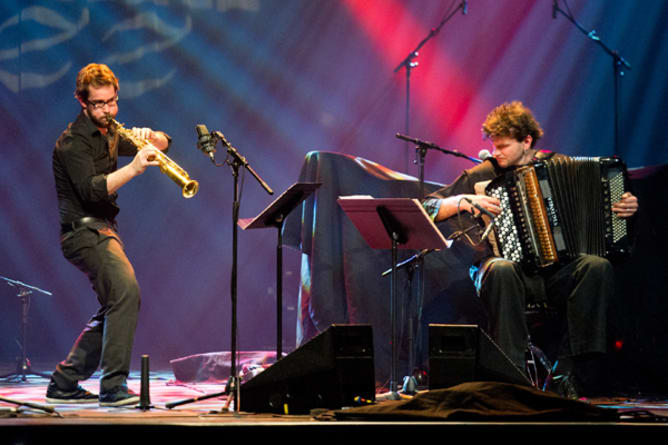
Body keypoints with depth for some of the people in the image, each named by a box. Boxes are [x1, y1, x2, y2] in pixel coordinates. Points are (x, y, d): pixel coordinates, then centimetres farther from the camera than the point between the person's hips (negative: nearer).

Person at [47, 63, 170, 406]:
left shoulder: (109, 135, 15)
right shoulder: (74, 142, -12)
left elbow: (163, 143, 18)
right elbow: (91, 189, -27)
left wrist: (148, 137, -5)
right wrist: (134, 168, -36)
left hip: (102, 230, 10)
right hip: (84, 232, -10)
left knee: (115, 307, 13)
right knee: (125, 291, -26)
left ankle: (64, 384, 20)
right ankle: (114, 386, -27)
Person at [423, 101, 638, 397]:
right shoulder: (481, 176, 8)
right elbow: (426, 210, 6)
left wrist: (626, 207, 1)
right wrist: (464, 201, -11)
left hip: (555, 272, 2)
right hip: (507, 264, -2)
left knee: (597, 268, -29)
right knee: (501, 270, -37)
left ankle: (578, 376, -28)